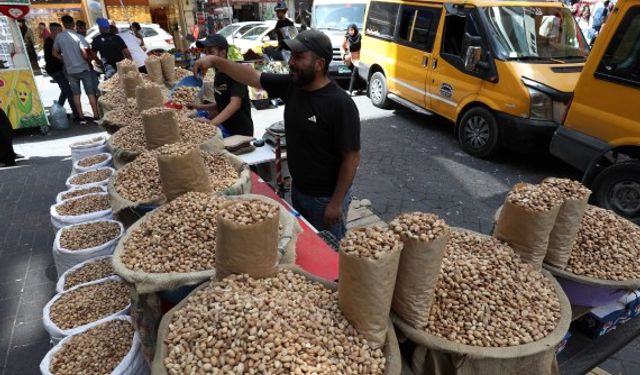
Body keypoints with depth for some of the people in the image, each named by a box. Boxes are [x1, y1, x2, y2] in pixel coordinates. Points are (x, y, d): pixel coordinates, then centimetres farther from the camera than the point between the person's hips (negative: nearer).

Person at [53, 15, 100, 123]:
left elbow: (55, 53, 7)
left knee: (76, 94, 8)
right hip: (83, 68, -3)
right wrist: (89, 59, 3)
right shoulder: (79, 37, -11)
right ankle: (96, 115, 3)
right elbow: (85, 54, -17)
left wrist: (65, 60, 20)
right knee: (91, 93, 3)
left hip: (70, 70, 3)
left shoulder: (59, 37, 2)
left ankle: (82, 118, 8)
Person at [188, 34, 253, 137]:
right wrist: (199, 107, 6)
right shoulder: (218, 75, 9)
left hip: (241, 132, -7)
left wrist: (212, 123, -37)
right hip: (225, 130, 7)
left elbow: (235, 104, -27)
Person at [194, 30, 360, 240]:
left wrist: (336, 203, -18)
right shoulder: (291, 85, -4)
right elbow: (252, 76, 3)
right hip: (297, 189, 7)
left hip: (326, 198, -7)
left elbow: (352, 157, -21)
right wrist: (215, 61, -9)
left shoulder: (340, 104, -24)